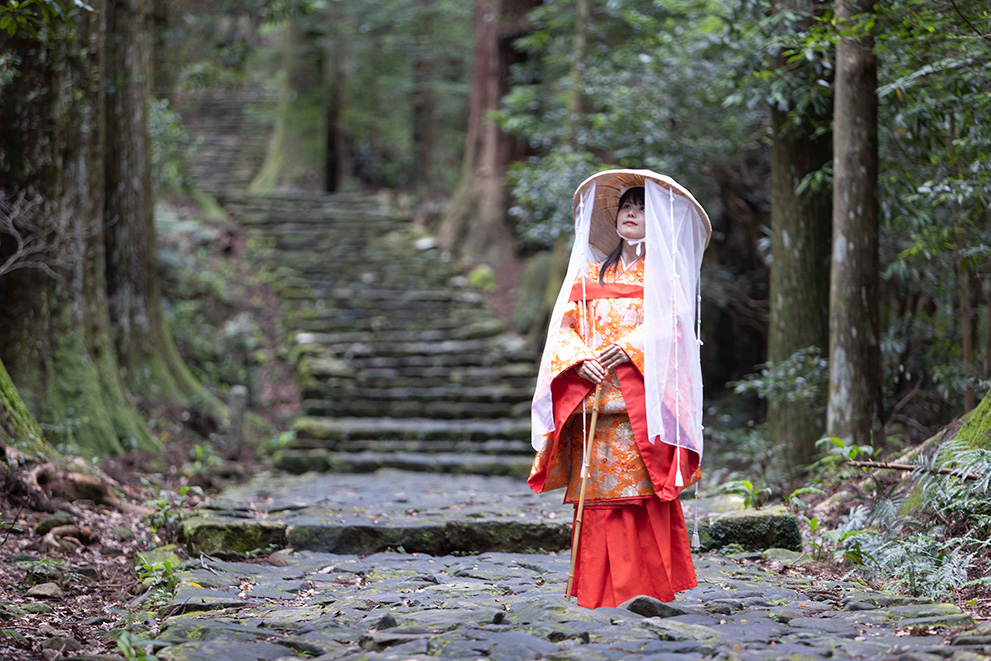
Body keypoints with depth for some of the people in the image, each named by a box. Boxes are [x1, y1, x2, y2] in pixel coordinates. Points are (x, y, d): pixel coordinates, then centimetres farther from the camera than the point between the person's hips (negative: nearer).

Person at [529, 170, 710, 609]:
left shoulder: (664, 273, 12)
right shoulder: (590, 273, 21)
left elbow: (674, 325, -2)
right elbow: (565, 327, 12)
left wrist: (630, 346, -16)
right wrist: (581, 359, -7)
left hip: (643, 400, -3)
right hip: (593, 398, 3)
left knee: (643, 493, -11)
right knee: (597, 497, -3)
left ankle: (648, 587, -7)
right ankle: (599, 592, -1)